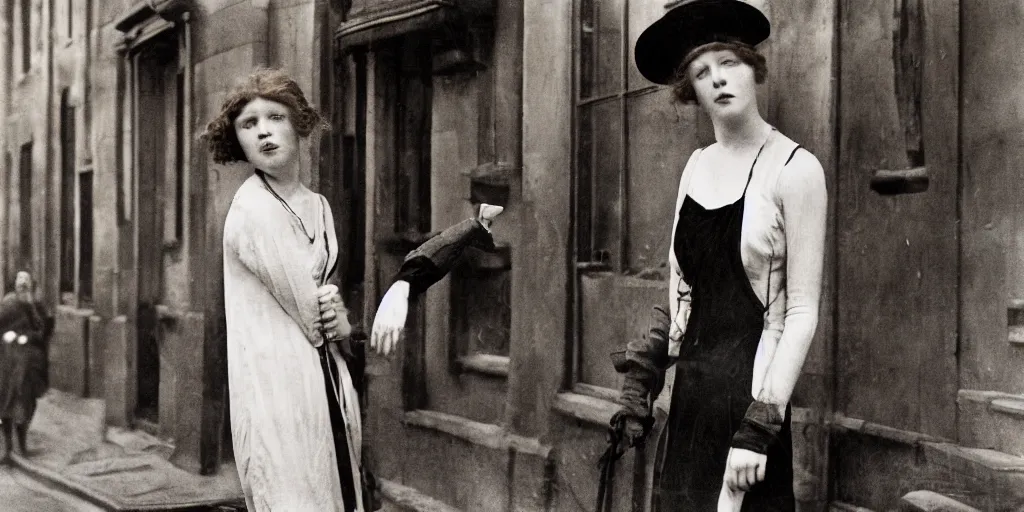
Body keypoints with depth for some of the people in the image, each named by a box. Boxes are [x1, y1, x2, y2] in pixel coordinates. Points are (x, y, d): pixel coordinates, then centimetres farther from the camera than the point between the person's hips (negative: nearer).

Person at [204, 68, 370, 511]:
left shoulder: (318, 206, 12)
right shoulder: (253, 209, -13)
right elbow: (306, 309, -11)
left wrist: (338, 317, -3)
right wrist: (335, 322, 7)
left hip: (326, 375, 8)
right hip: (279, 380, -8)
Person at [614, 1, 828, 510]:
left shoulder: (793, 168, -9)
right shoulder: (696, 166, 9)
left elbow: (803, 311, -12)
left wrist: (762, 423, -17)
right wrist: (640, 373, 7)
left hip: (747, 387, -5)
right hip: (687, 391, 6)